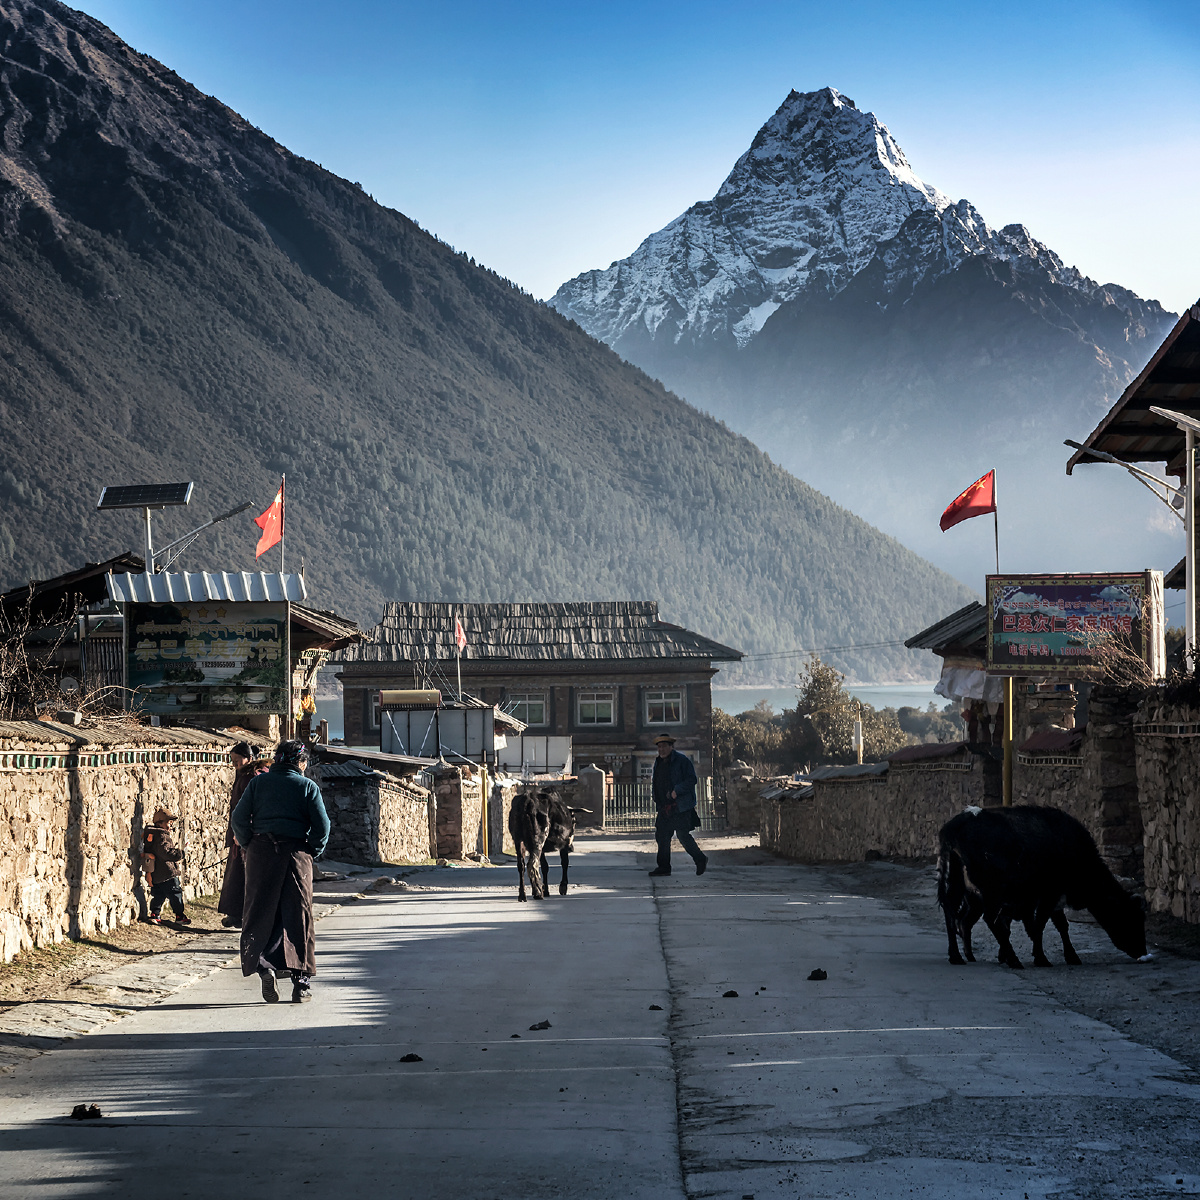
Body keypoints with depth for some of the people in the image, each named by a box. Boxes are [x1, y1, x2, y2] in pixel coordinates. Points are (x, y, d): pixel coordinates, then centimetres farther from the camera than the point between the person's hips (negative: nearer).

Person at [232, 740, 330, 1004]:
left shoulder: (258, 782, 8)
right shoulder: (307, 786, 4)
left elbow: (239, 819, 1)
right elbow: (322, 825, -4)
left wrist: (249, 846, 13)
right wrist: (312, 852, 9)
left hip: (261, 852, 1)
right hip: (296, 852, -1)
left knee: (260, 915, 6)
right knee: (297, 916, 4)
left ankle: (263, 966, -15)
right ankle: (300, 980, 2)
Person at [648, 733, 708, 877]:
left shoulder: (682, 760, -6)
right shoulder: (658, 762, 17)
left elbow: (691, 779, -11)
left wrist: (677, 791, -19)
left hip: (680, 806, -7)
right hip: (664, 808, 7)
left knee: (683, 835, -9)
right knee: (662, 836, 3)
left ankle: (700, 859, 10)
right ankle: (664, 867, 10)